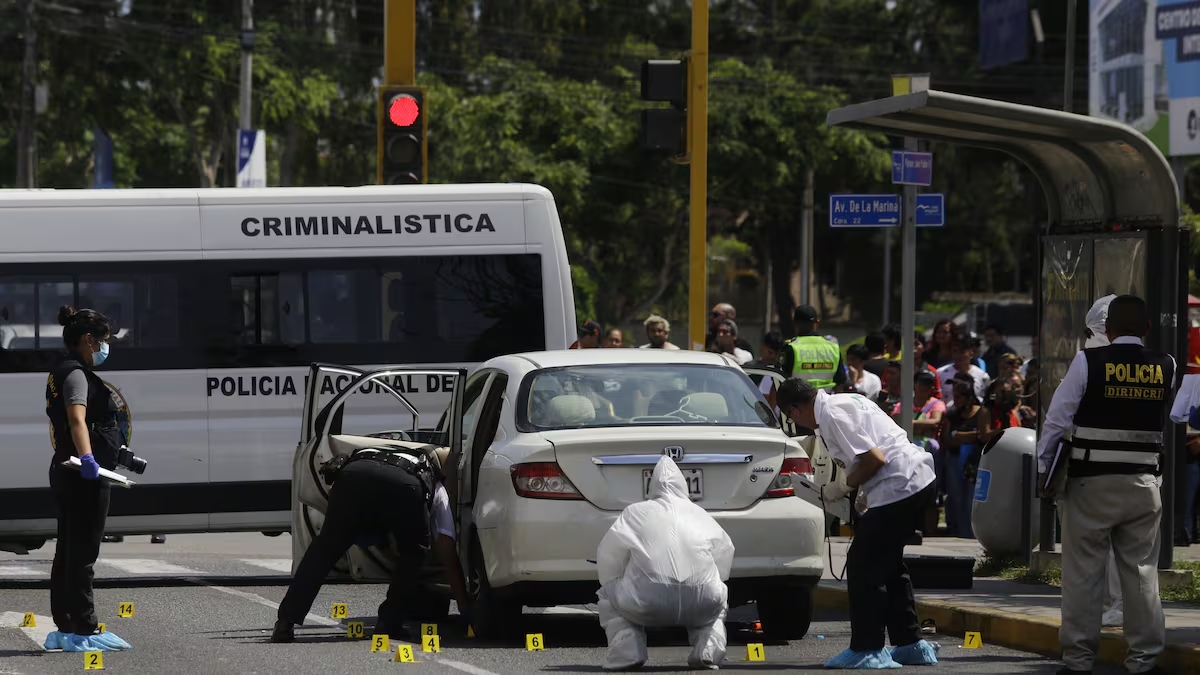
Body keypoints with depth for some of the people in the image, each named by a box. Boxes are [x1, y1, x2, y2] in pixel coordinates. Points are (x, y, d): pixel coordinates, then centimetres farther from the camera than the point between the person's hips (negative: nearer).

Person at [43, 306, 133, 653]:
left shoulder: (63, 372, 19)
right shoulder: (76, 374, -14)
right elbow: (77, 418, -31)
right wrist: (87, 459, -46)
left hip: (67, 470, 11)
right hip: (84, 476, -11)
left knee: (68, 552, 13)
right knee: (82, 554, -9)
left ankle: (64, 629, 18)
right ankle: (84, 631, -9)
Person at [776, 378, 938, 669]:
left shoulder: (831, 415, -12)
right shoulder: (846, 401, 17)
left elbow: (874, 458, -18)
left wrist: (843, 488, -5)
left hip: (897, 488, -10)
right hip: (920, 481, 10)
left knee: (863, 565, -3)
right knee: (888, 563, 20)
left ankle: (867, 650, 1)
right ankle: (909, 643, 24)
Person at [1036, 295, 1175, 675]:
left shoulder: (1088, 362, -8)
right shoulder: (1165, 368, 2)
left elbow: (1057, 421, -6)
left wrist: (1043, 470, 3)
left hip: (1091, 485, -3)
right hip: (1144, 484, 3)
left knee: (1083, 572, 3)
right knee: (1142, 572, 7)